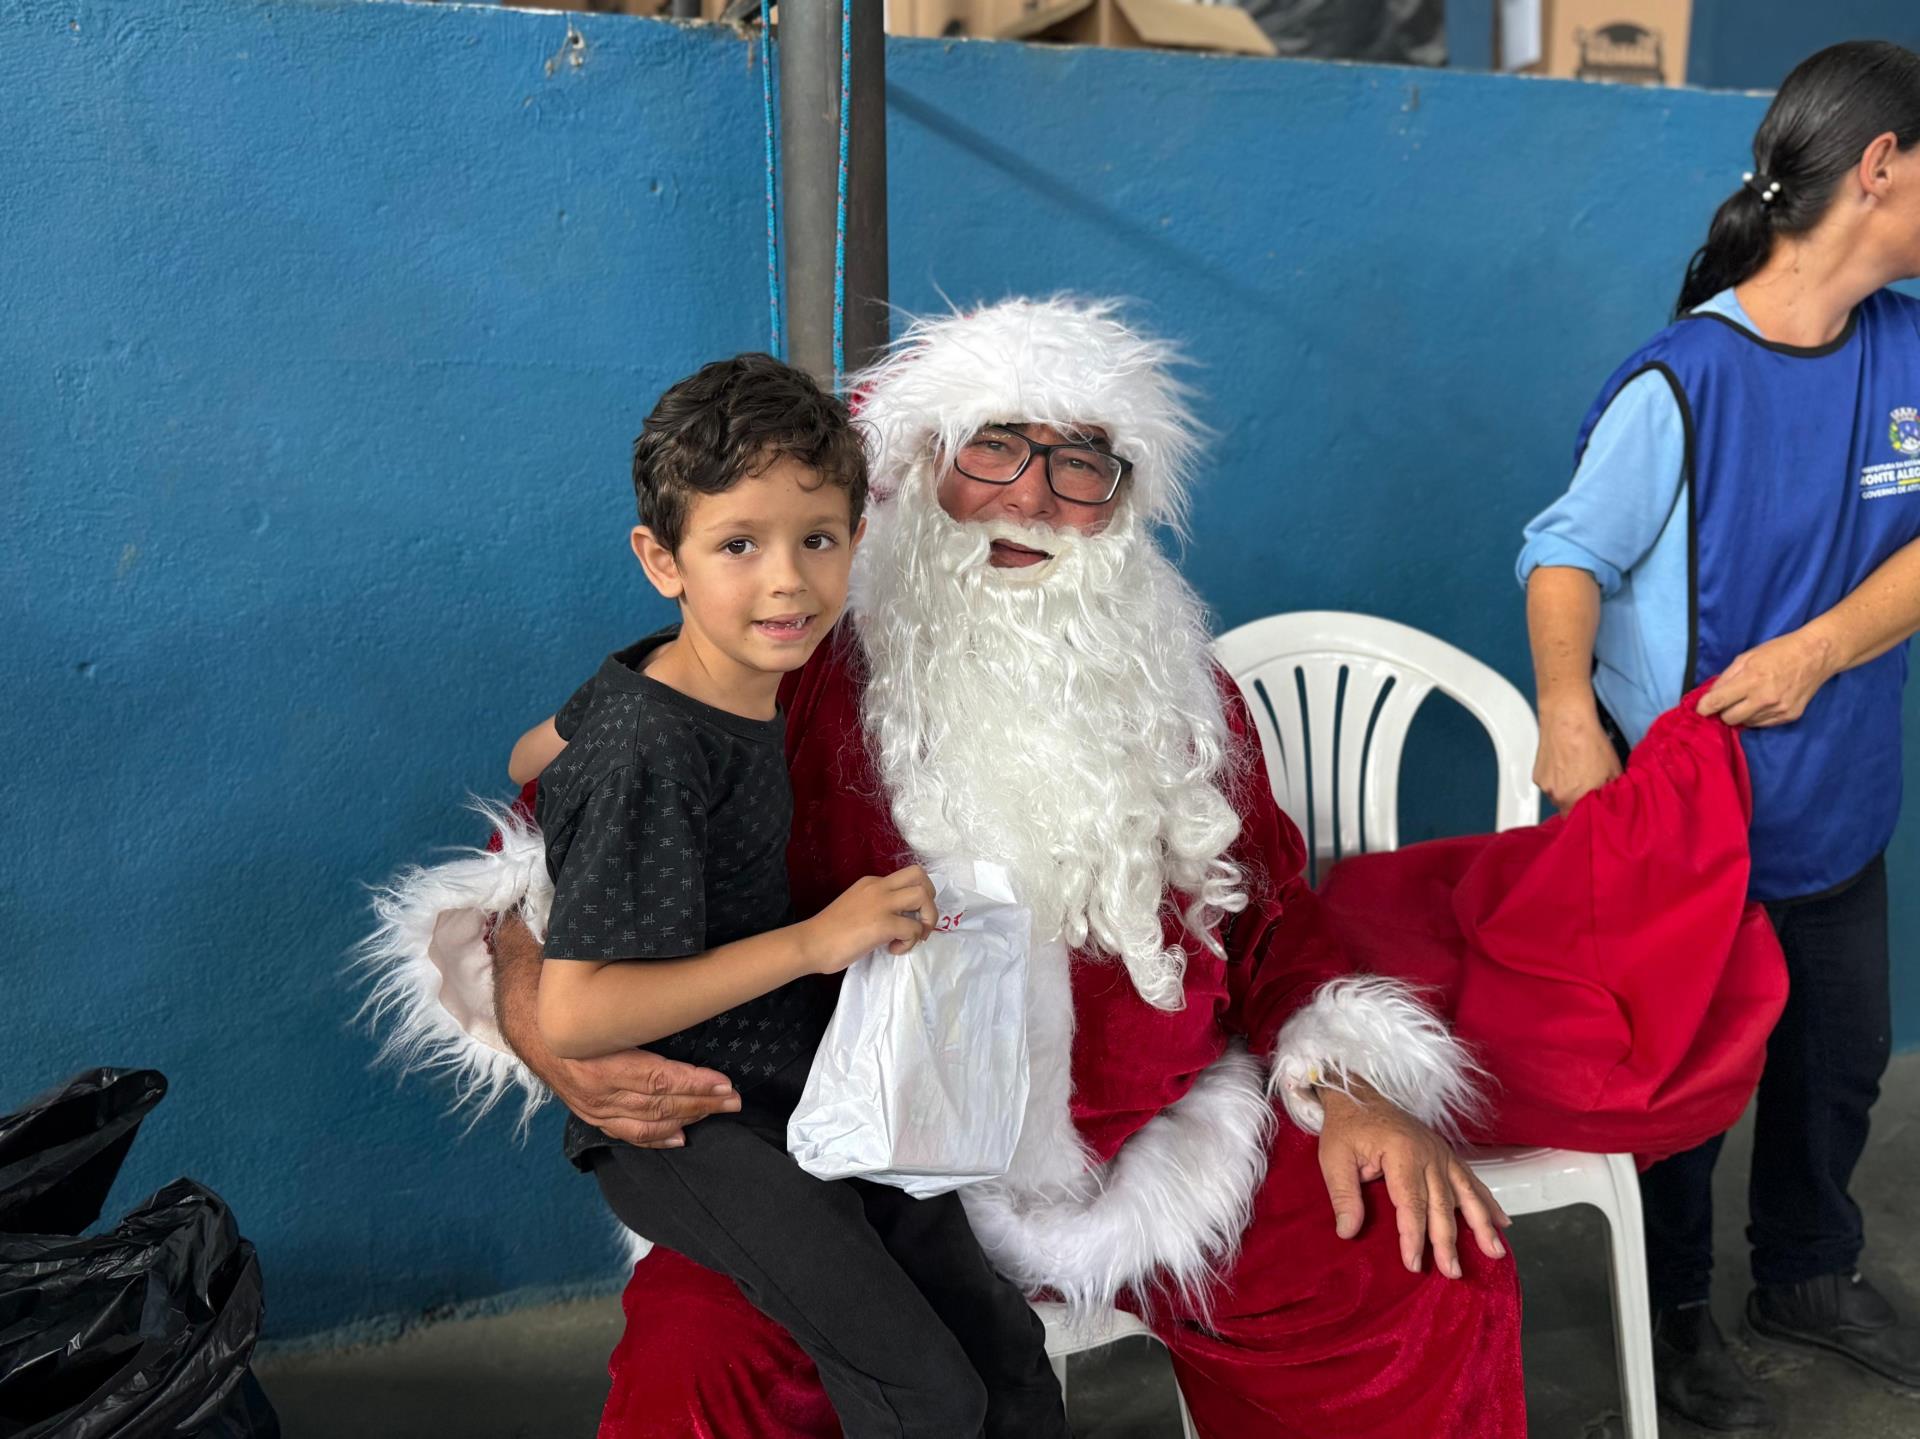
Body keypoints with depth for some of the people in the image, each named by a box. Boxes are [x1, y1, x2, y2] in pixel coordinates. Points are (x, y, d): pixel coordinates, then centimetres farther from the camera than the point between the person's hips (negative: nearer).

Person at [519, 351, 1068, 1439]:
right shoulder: (652, 752, -23)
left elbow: (533, 755, 19)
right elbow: (572, 1017, -26)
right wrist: (814, 939, -25)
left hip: (805, 1088, 8)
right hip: (682, 1126, -8)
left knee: (1008, 1349, 5)